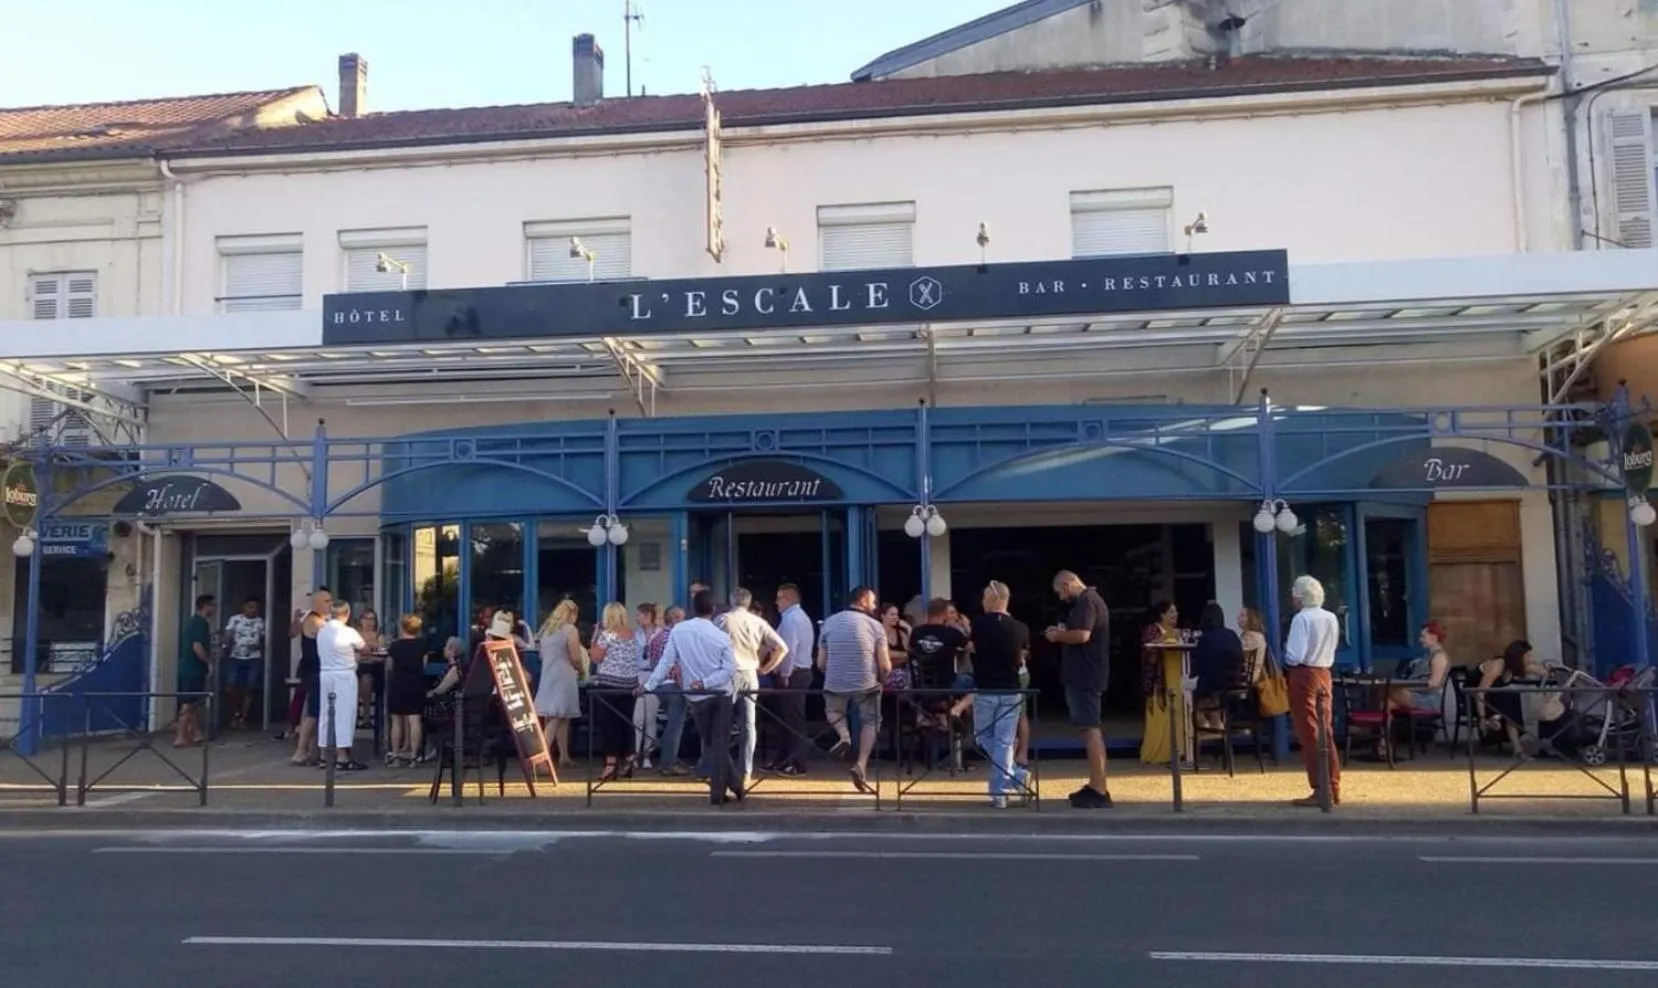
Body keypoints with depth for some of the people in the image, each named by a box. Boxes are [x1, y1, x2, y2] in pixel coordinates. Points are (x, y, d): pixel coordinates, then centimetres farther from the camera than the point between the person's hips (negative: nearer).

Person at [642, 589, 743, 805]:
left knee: (710, 743, 14)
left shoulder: (678, 630, -9)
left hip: (697, 696, 0)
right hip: (721, 694, 0)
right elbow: (730, 669, -14)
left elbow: (666, 661, -9)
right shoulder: (721, 636, -10)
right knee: (720, 743, 6)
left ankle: (734, 783, 15)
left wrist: (649, 685, -4)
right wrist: (706, 682, -12)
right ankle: (718, 790, 6)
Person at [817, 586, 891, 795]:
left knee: (834, 714, 30)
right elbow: (885, 666, -5)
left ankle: (843, 737, 1)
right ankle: (861, 764, 2)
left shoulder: (829, 622, 6)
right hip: (866, 685, -2)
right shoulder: (875, 625, -1)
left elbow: (821, 663, 7)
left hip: (834, 685, 2)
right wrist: (881, 680, 16)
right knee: (870, 721, 20)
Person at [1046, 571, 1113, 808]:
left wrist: (1058, 635, -11)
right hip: (1087, 675, 11)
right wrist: (1063, 633, 10)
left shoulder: (1086, 602, -15)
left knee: (1090, 730, -10)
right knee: (1091, 729, 14)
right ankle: (1095, 786, 20)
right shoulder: (1090, 600, 18)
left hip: (1085, 676, -11)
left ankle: (1099, 792, -10)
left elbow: (1082, 635, -27)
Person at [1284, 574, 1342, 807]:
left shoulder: (1301, 619, -16)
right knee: (1326, 732, 13)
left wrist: (1286, 655, 0)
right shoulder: (1332, 618, 6)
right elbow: (1331, 650, 15)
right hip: (1324, 674, 7)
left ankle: (1321, 791, 1)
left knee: (1309, 735, -1)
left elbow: (1295, 656, -20)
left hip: (1303, 676, -7)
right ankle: (1333, 788, 17)